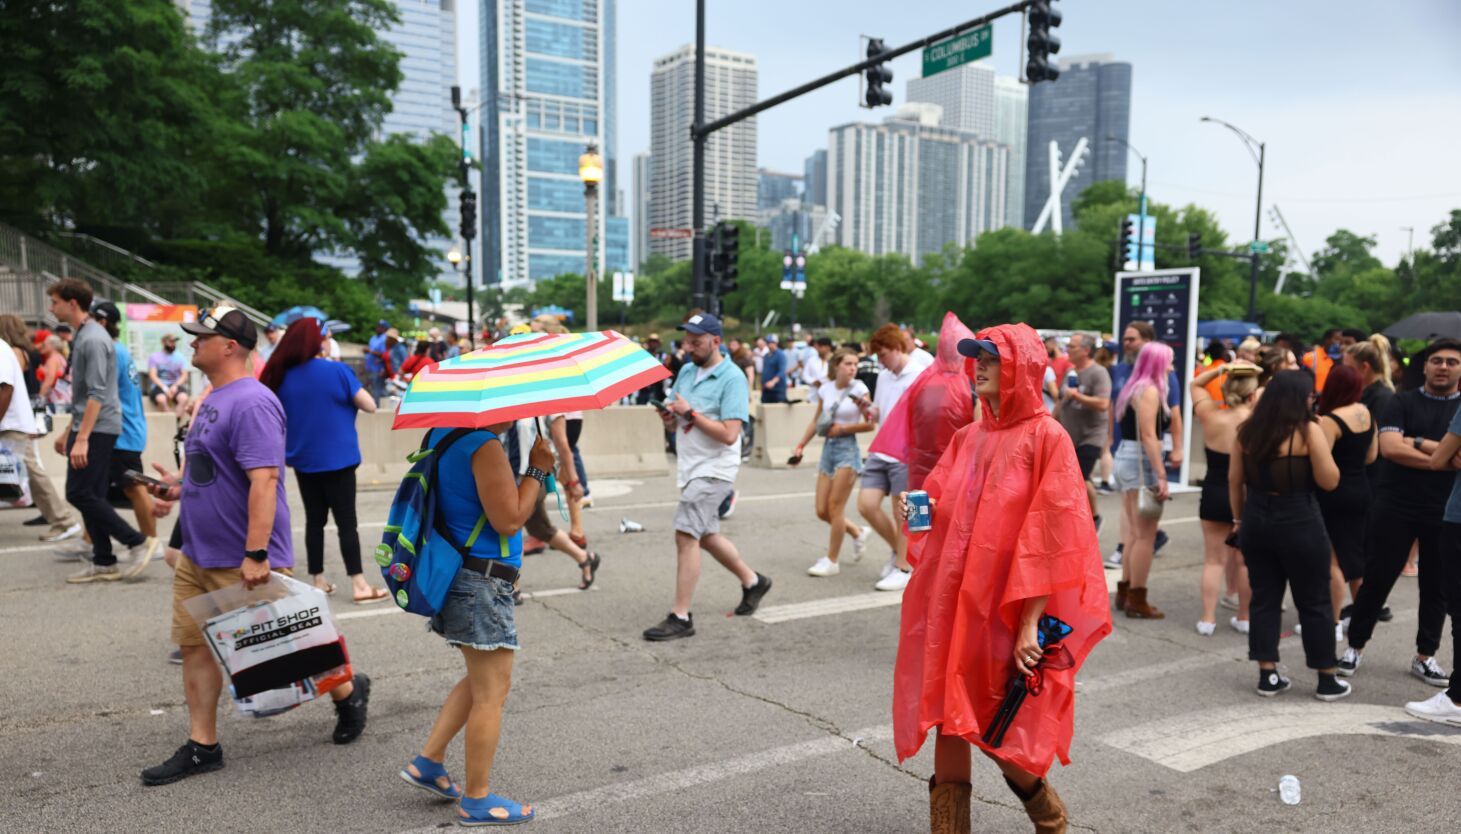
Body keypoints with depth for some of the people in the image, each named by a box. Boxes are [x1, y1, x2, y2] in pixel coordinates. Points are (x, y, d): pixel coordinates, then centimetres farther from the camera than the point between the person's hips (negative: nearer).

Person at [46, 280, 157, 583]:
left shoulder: (93, 339, -15)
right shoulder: (82, 337, 16)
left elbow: (97, 394, -22)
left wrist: (81, 439, -25)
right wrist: (69, 433, 25)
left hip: (98, 430, -10)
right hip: (88, 429, 10)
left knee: (79, 493, -10)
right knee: (91, 496, 9)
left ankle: (138, 543, -4)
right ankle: (103, 563, 13)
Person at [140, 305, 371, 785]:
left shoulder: (251, 403, -21)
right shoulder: (215, 398, 12)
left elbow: (264, 479, -28)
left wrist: (256, 555, -31)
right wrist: (183, 485, 12)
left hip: (243, 562, -9)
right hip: (198, 555, 10)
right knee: (195, 645, 11)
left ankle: (348, 693, 26)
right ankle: (202, 746, 22)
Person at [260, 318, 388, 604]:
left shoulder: (282, 377, 2)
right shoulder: (337, 371, -12)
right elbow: (370, 406, -8)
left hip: (303, 461, 5)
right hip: (337, 459, -4)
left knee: (314, 520, 13)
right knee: (346, 522, -2)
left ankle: (317, 581, 19)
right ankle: (359, 586, -3)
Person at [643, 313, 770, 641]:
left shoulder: (732, 378, -14)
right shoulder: (687, 371, 9)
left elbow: (729, 434, -22)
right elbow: (674, 425, 14)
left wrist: (690, 412, -19)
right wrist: (668, 415, -9)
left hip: (714, 469, -9)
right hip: (690, 466, 9)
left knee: (686, 535, -14)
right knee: (706, 536, 20)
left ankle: (680, 618, -6)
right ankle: (752, 581, 41)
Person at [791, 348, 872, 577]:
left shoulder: (859, 389, -6)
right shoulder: (825, 389, 6)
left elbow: (870, 424, -7)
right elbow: (816, 421, 16)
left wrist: (842, 429, -12)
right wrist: (801, 446, 13)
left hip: (848, 449, -5)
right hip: (828, 447, 5)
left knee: (835, 507, -5)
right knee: (822, 511, 5)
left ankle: (831, 561, 6)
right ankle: (858, 534, 30)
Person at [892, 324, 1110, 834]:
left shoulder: (1046, 437, -9)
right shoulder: (967, 438, 10)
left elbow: (1053, 539, -14)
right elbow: (939, 509, 15)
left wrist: (1031, 621, -17)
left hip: (1006, 613, -5)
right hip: (952, 603, 6)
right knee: (950, 716, 8)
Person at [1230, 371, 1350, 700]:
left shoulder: (1247, 431, 5)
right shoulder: (1308, 430, -10)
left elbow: (1234, 481, 8)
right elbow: (1329, 481, -9)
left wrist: (1239, 519, 17)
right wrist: (1322, 447, 4)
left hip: (1256, 521, 4)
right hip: (1299, 524, -4)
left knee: (1264, 599, 11)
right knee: (1314, 603, 8)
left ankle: (1267, 675, 13)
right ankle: (1328, 679, 17)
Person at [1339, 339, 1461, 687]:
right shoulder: (1402, 402, 1)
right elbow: (1389, 448, -14)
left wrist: (1418, 442, -13)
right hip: (1395, 506, -2)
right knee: (1376, 579, 4)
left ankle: (1425, 656, 24)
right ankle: (1355, 646, 17)